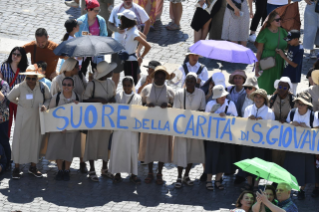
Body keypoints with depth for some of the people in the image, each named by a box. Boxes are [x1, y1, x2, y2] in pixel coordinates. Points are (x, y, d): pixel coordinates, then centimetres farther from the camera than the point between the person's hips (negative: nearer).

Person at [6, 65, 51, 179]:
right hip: (23, 118, -2)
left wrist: (45, 105, -12)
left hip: (37, 118, 2)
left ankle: (33, 167, 22)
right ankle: (16, 168, 8)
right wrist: (21, 103, 6)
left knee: (36, 141, 8)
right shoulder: (19, 88, -13)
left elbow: (49, 98, 7)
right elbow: (10, 98, 4)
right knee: (19, 141, -1)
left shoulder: (43, 87, -8)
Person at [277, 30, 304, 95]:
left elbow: (295, 65, -22)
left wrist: (284, 56, -22)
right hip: (286, 75, 9)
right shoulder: (291, 46, 4)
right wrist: (280, 53, -4)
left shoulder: (300, 50, -22)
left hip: (293, 77, -9)